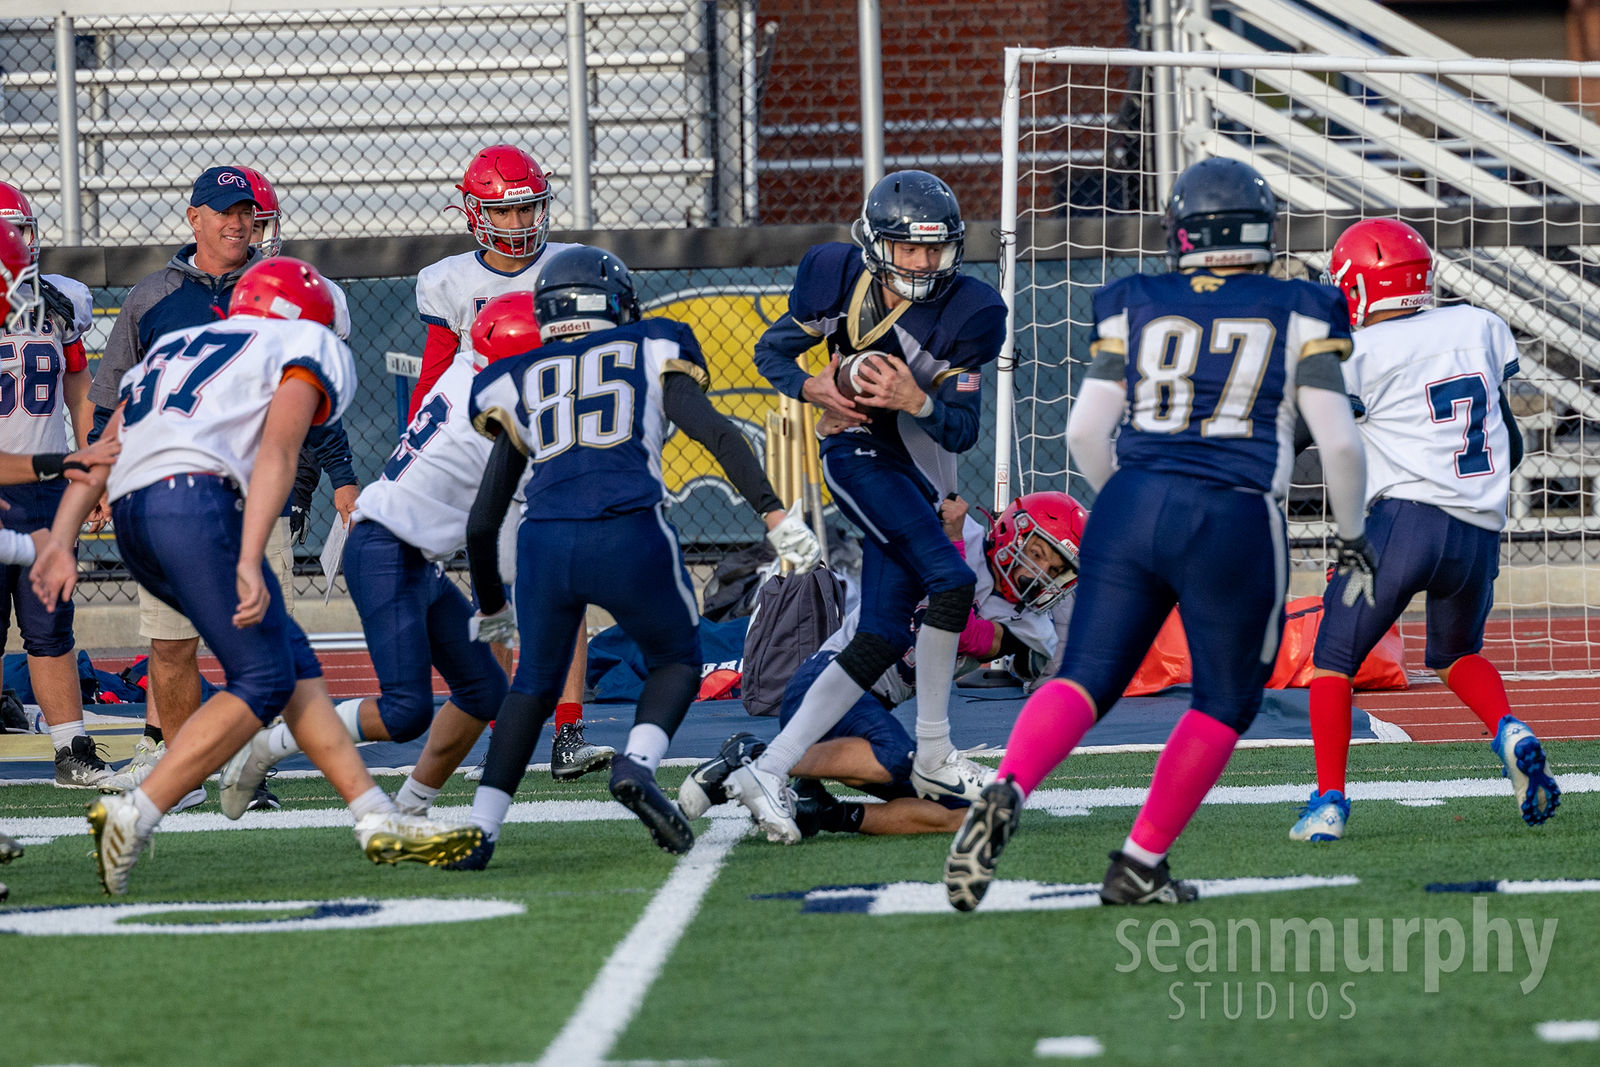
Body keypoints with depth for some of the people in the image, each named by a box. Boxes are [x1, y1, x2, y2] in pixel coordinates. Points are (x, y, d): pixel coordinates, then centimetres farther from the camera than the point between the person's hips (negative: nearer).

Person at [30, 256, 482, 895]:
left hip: (129, 512, 8)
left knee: (292, 658, 12)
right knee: (264, 681, -4)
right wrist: (249, 563, -15)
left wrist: (61, 541, 15)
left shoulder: (173, 347, 35)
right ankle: (131, 818, -14)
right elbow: (275, 453, -4)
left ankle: (379, 822, 8)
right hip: (194, 499, -8)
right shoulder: (307, 348, 15)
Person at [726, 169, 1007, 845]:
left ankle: (769, 773, -1)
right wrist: (813, 390, -18)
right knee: (952, 580, -21)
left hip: (922, 476, 4)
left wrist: (917, 401, -32)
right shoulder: (838, 278, -10)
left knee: (884, 637, -2)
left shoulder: (970, 313, -12)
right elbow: (771, 351, 3)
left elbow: (962, 432, -12)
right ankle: (933, 757, -11)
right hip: (861, 453, -4)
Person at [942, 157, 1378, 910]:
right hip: (1233, 518, -2)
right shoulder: (1299, 317, 5)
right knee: (1225, 702, 14)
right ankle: (1138, 866, 8)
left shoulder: (1136, 307, 11)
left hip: (1132, 507, 2)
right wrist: (1352, 538, 16)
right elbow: (1338, 441, 1)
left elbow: (1085, 431, 9)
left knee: (1085, 678, 3)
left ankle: (1007, 791, -25)